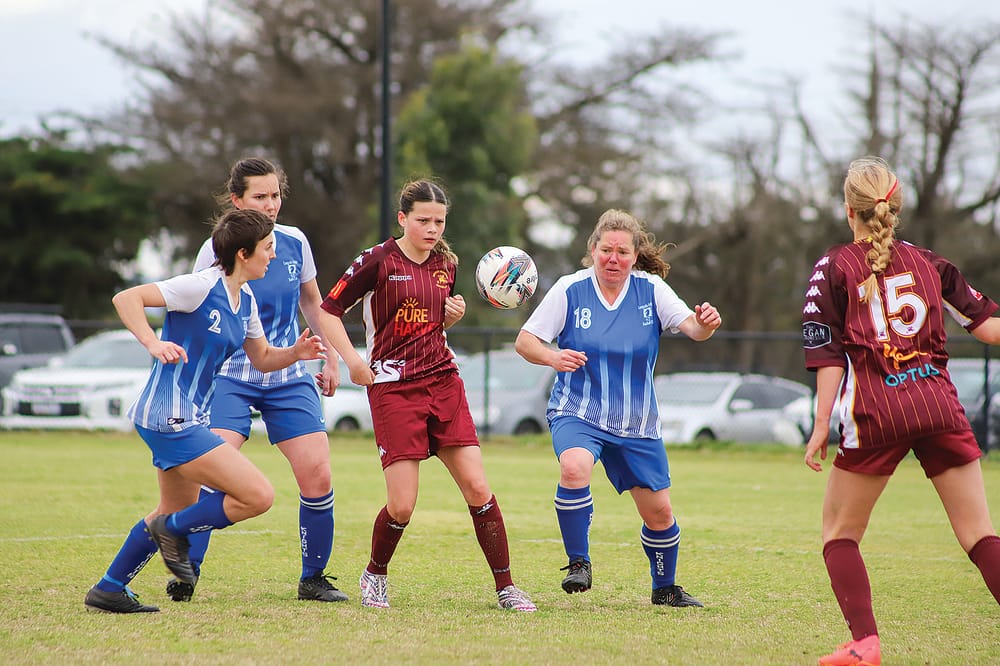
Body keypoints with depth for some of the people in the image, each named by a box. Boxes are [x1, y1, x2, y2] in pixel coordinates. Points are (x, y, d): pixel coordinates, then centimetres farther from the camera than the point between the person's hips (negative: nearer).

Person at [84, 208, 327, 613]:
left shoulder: (245, 301, 11)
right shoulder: (202, 286, -16)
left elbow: (262, 359, 22)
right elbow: (126, 298, -19)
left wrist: (295, 353, 2)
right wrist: (153, 343, -33)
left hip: (185, 418, 11)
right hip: (170, 416, -11)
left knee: (177, 512, 26)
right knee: (258, 495, -15)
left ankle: (108, 591, 33)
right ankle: (173, 530, 3)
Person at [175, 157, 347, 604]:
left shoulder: (294, 242, 3)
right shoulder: (217, 250, -9)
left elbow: (312, 302, 19)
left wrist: (330, 359, 19)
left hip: (288, 378, 4)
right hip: (231, 377, -3)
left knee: (317, 475, -6)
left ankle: (313, 579, 9)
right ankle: (187, 572, -11)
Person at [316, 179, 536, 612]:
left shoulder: (446, 263, 10)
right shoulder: (378, 261, -7)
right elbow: (329, 310, -2)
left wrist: (454, 314, 3)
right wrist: (352, 359, -14)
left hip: (444, 381, 5)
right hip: (394, 389, -5)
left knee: (478, 488, -4)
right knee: (401, 507, -8)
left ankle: (506, 588, 4)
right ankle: (375, 575, 21)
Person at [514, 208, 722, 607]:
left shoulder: (650, 289, -4)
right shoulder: (570, 290, -8)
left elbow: (690, 326, -16)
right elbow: (525, 341, -8)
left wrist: (705, 324, -41)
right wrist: (554, 358, -30)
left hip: (637, 423, 3)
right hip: (576, 413, -3)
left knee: (659, 512, 6)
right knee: (574, 468, -34)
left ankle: (665, 588, 32)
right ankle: (578, 563, -16)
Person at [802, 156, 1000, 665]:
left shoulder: (834, 268, 4)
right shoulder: (926, 261, 14)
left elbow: (828, 355, -2)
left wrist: (821, 427, -1)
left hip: (876, 413, -3)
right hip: (940, 404, 3)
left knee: (839, 532, 12)